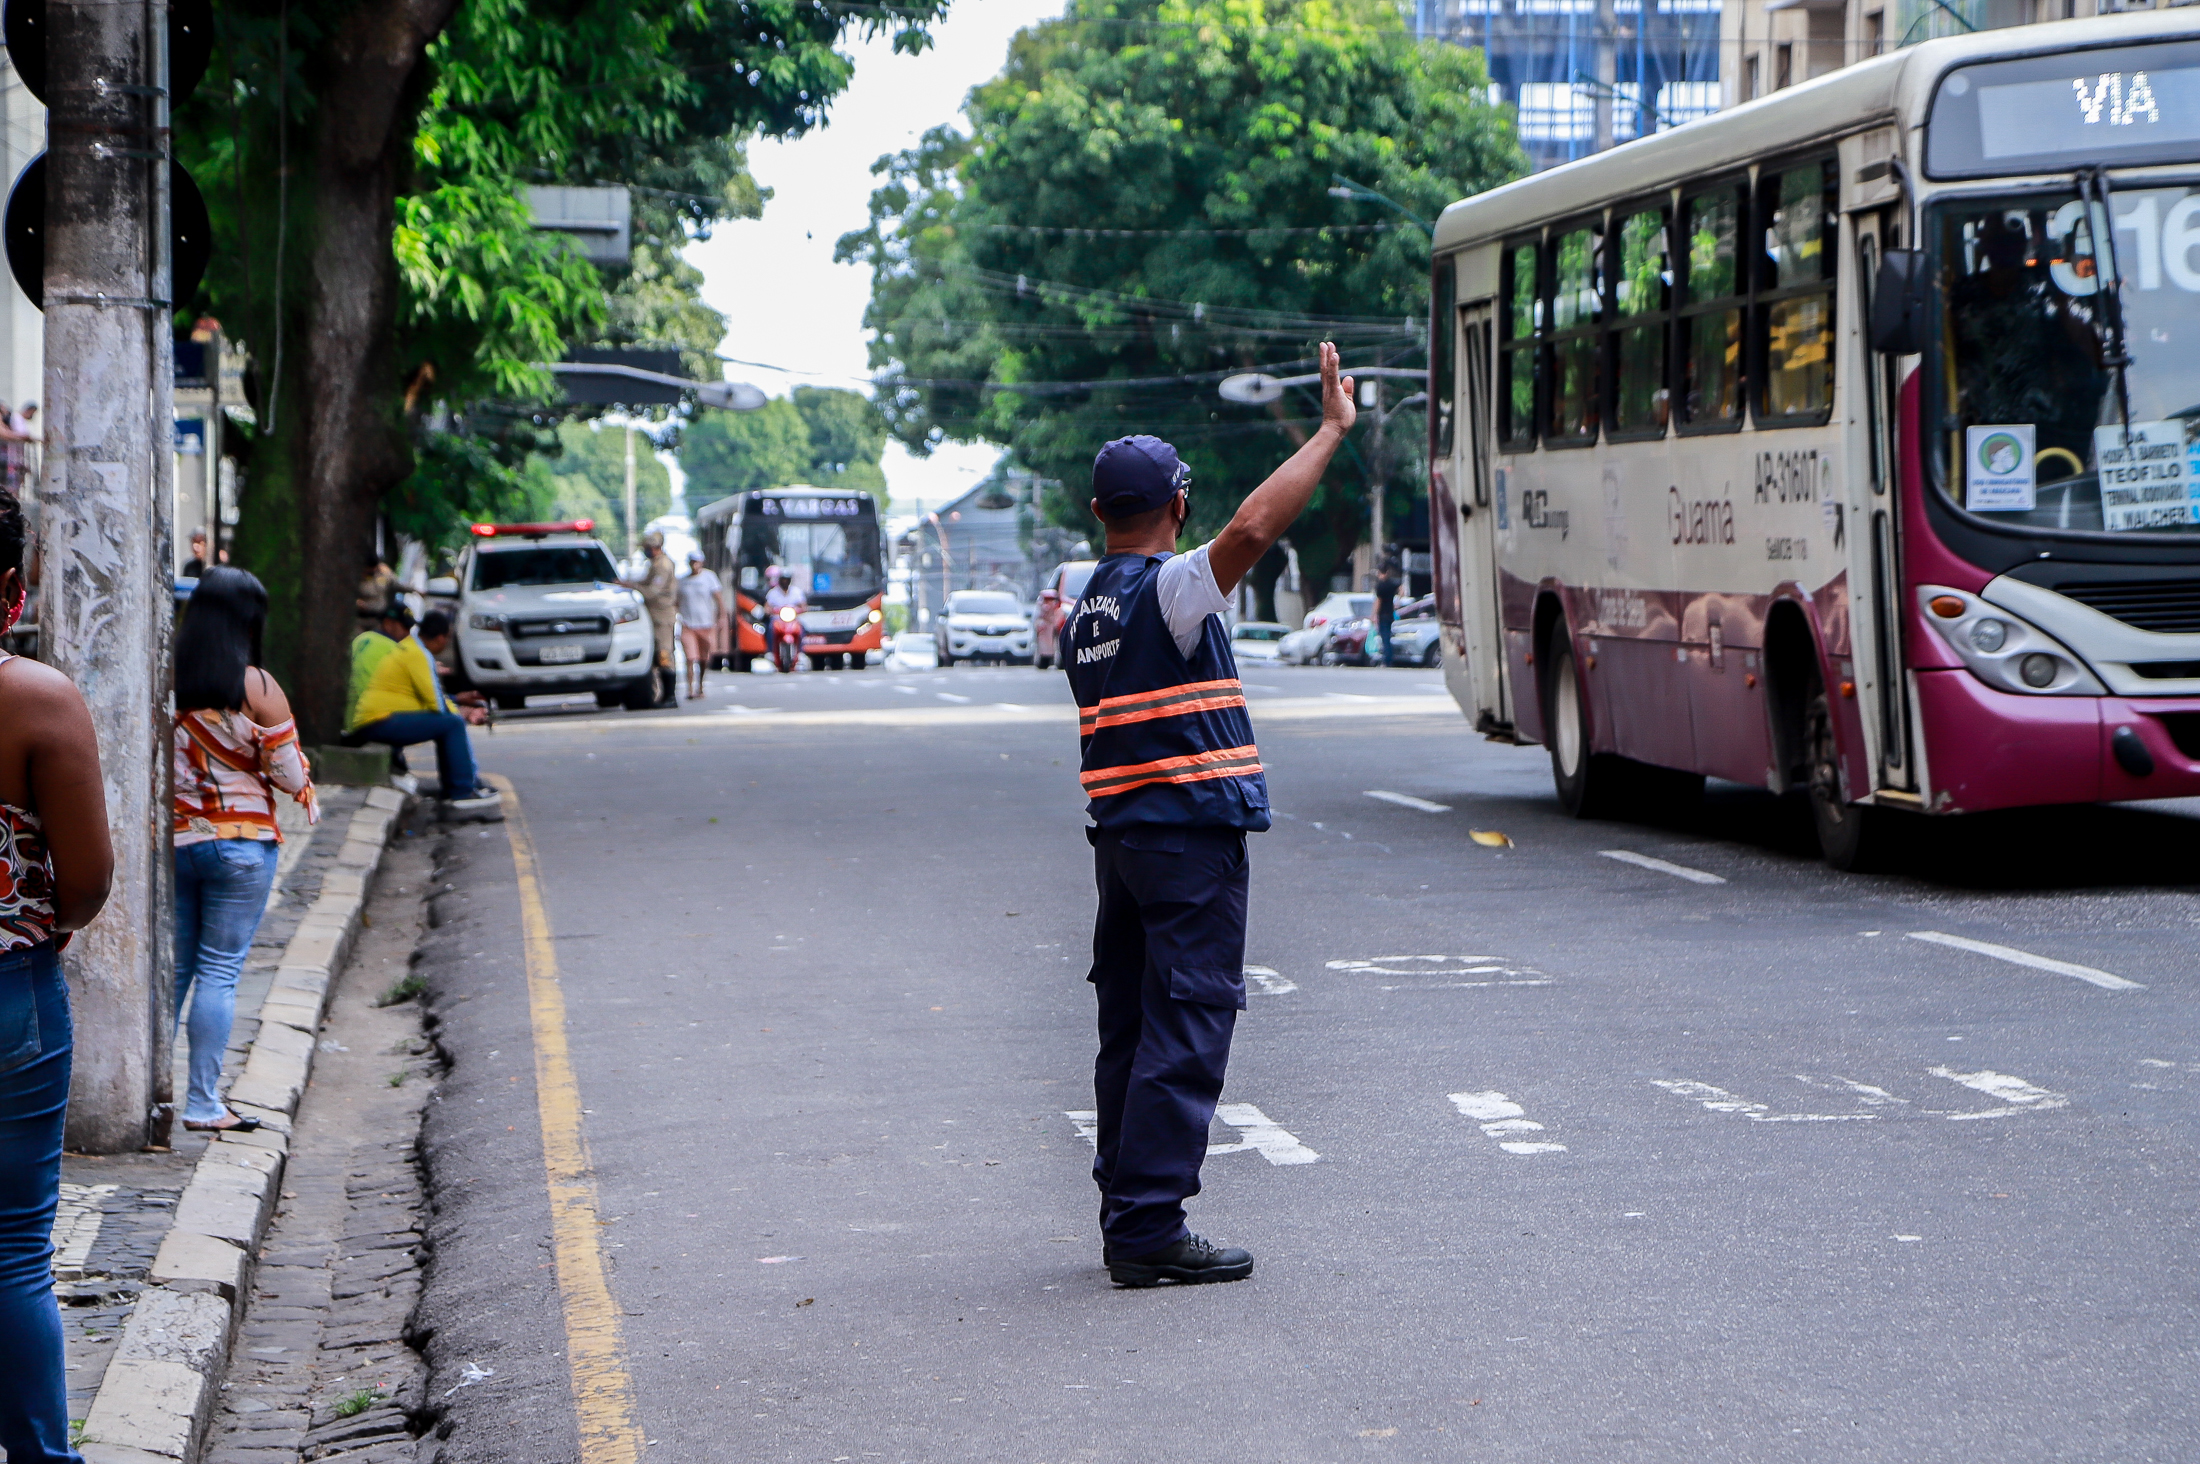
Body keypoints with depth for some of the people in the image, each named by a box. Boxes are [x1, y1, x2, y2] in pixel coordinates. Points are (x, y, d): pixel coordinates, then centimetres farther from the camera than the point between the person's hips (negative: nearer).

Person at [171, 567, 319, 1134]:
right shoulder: (257, 687, -11)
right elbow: (288, 775, -9)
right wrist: (303, 784, 13)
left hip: (170, 842, 4)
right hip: (240, 843, -4)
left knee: (172, 967, 12)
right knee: (220, 970, 0)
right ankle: (203, 1102, 1)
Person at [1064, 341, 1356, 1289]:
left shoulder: (1086, 610, 14)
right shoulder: (1169, 589, -12)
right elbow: (1254, 526, -26)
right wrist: (1331, 431, -20)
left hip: (1118, 836, 9)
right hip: (1191, 834, -9)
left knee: (1133, 1029, 12)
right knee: (1186, 1030, -7)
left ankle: (1126, 1219, 16)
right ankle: (1149, 1230, -9)